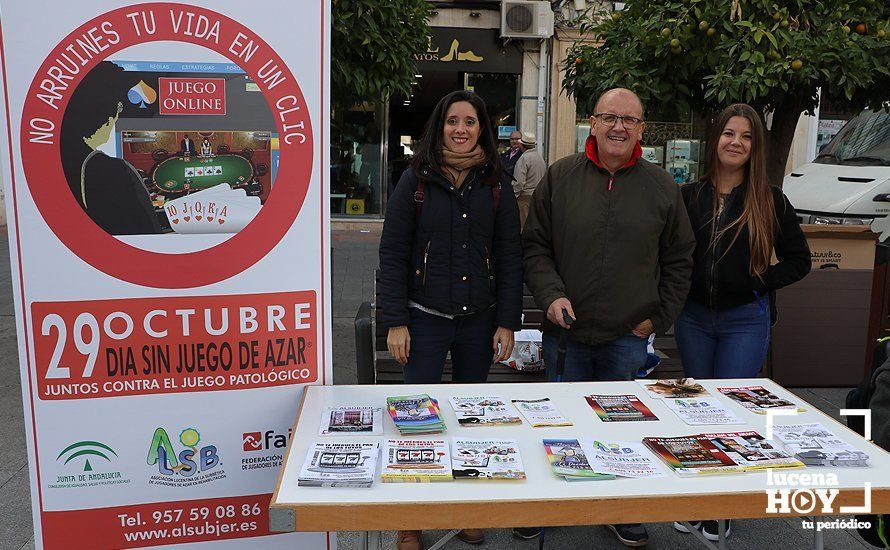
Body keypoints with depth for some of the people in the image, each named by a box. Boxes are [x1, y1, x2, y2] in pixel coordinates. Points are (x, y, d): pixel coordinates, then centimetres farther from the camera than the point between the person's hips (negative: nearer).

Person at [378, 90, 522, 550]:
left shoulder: (495, 185, 4)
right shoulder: (415, 181, -1)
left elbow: (510, 258, 5)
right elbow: (392, 254, -3)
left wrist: (507, 323, 0)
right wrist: (395, 322, -8)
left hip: (479, 322, 2)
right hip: (425, 320, -2)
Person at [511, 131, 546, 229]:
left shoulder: (524, 158, -13)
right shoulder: (541, 157, 10)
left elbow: (519, 181, -19)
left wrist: (515, 195, -8)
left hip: (525, 196, -8)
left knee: (523, 225, -5)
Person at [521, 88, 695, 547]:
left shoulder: (661, 186, 3)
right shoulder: (560, 177, -1)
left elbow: (678, 259, 10)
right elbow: (534, 247, 3)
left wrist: (659, 317, 3)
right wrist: (551, 294, -12)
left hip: (628, 337, 1)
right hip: (566, 331, 0)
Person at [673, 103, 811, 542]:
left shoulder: (770, 201, -3)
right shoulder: (689, 196, 1)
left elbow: (798, 260, 2)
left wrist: (756, 283, -10)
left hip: (745, 321, -2)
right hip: (693, 317, 2)